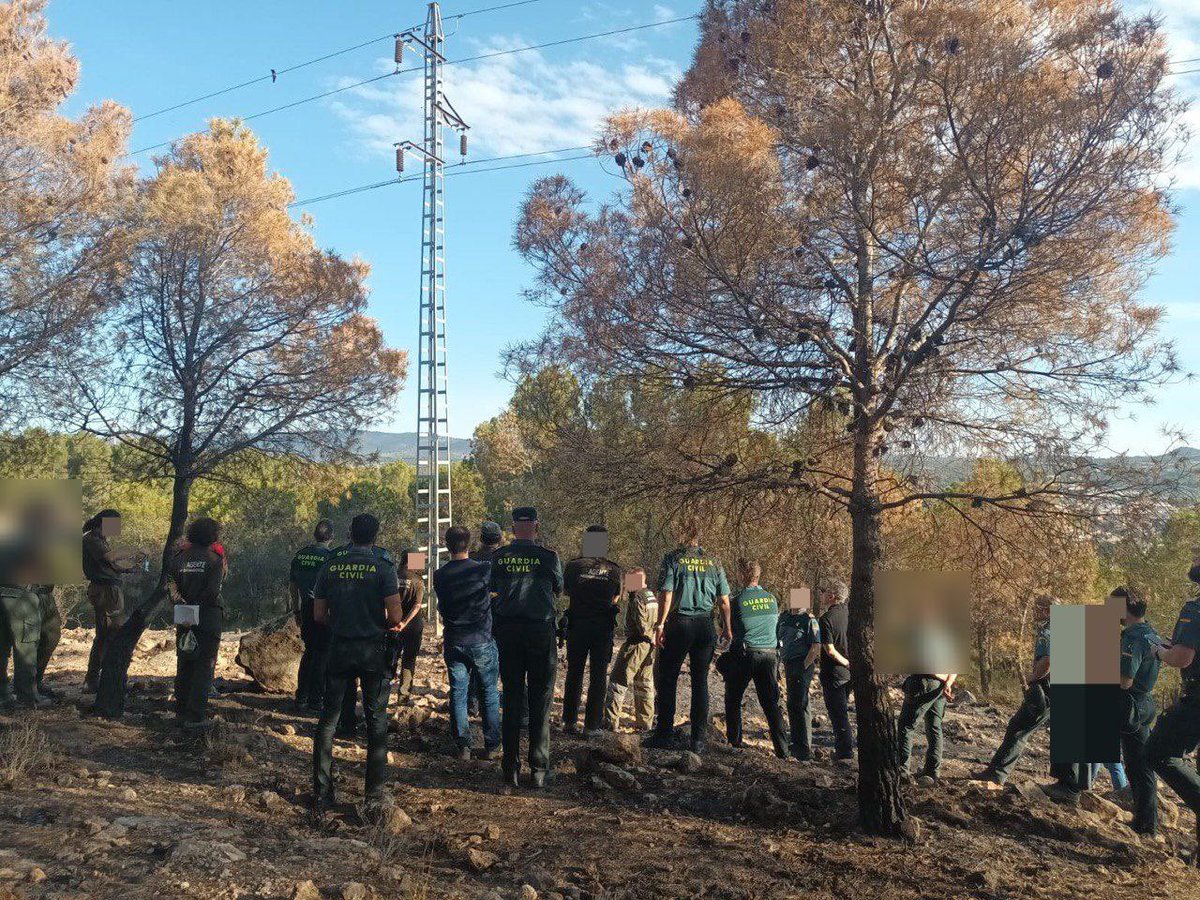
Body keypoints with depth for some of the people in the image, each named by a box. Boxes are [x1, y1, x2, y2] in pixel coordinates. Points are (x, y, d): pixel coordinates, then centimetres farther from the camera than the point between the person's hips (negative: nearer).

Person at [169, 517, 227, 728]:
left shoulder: (181, 557, 4)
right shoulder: (215, 559, -9)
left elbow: (170, 583, -4)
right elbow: (213, 590, -16)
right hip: (208, 617, -5)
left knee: (183, 664, 16)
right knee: (204, 667, 2)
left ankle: (181, 711, 22)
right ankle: (195, 716, 1)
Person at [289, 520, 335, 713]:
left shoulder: (300, 555, 5)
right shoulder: (331, 557, -14)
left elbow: (292, 586, 13)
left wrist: (297, 611, 22)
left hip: (306, 610, 6)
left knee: (309, 652, 18)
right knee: (322, 655, 4)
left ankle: (301, 697, 20)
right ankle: (315, 701, 9)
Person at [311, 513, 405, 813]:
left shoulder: (330, 566, 1)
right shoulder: (382, 566, -9)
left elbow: (319, 615, 3)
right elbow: (395, 615, -15)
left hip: (339, 649, 2)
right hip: (373, 650, -2)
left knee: (328, 719, 12)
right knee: (376, 720, 8)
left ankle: (321, 795, 15)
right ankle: (375, 794, 11)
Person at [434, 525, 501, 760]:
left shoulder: (439, 576, -4)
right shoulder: (484, 570, -11)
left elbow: (442, 607, 8)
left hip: (454, 643, 2)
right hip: (482, 641, -2)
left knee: (458, 694, 10)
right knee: (490, 693, 10)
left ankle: (463, 746, 10)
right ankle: (491, 746, 12)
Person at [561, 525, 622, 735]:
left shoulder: (573, 566, -7)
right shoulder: (614, 570, -6)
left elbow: (566, 591, 7)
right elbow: (616, 599, 2)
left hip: (577, 625, 0)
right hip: (603, 627, 0)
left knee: (574, 674, 14)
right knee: (599, 676, 8)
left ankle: (570, 721, 16)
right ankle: (592, 724, 7)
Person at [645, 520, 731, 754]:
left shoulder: (673, 559, -3)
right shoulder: (713, 562, 8)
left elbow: (667, 595, -10)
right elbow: (724, 601, 7)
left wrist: (660, 624, -7)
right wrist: (727, 629, 14)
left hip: (679, 624, -3)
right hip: (705, 626, 3)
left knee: (667, 680, 6)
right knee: (700, 681, 8)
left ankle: (665, 733, 8)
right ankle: (699, 738, 9)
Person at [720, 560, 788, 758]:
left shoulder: (737, 600, -9)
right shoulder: (772, 599, 5)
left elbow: (727, 628, 1)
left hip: (744, 654, -4)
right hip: (770, 655, 4)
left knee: (733, 700, 14)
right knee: (771, 703, 6)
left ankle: (734, 741, 16)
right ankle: (781, 749, -1)